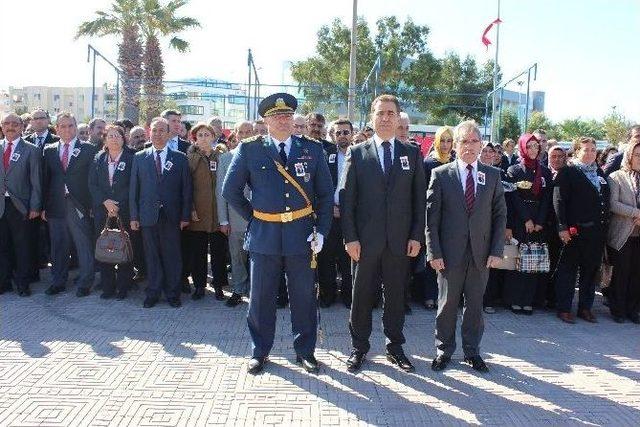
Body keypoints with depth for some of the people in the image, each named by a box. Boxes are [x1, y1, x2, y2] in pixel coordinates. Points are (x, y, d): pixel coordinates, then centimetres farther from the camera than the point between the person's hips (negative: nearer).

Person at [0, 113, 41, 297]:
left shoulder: (31, 150, 0)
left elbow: (36, 181, -2)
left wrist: (35, 206, -6)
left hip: (20, 206, -3)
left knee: (23, 246, 4)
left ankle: (22, 284, 16)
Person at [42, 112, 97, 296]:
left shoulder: (88, 149, 1)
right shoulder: (49, 151, 11)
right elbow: (45, 180, 10)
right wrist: (44, 206, 5)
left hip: (80, 205, -3)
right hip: (56, 206, 3)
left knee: (84, 245, 0)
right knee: (58, 246, 11)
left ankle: (85, 283, 11)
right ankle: (58, 282, 23)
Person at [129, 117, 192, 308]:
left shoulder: (180, 158, 3)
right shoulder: (139, 157, 7)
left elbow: (186, 189, 2)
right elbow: (133, 189, 6)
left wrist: (185, 216, -2)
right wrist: (134, 216, 1)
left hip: (172, 217, -1)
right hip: (148, 216, 1)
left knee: (172, 256, 5)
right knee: (152, 256, 7)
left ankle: (172, 293, 17)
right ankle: (153, 292, 19)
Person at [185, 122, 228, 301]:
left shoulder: (221, 157, 7)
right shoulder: (191, 158, 5)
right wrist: (190, 209, -6)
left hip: (217, 212, 0)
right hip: (197, 213, 0)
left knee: (219, 251, 4)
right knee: (197, 252, 5)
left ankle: (218, 285, 17)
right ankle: (199, 285, 18)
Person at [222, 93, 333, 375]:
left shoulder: (312, 150, 3)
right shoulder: (249, 150, 0)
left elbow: (326, 194, 6)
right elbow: (231, 191, 6)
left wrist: (321, 230, -2)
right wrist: (252, 218, 2)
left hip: (302, 234, 1)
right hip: (264, 235, 0)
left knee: (304, 297, 10)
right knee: (261, 298, 9)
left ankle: (305, 350, 26)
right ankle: (260, 351, 26)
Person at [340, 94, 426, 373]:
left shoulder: (413, 154, 7)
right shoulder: (357, 153, 3)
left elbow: (419, 198, 5)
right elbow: (346, 197, -1)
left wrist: (417, 236, -2)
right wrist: (350, 237, -7)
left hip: (400, 240, 1)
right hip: (365, 240, -1)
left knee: (396, 295, 11)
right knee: (362, 295, 8)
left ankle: (395, 347, 26)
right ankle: (359, 348, 23)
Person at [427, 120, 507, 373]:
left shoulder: (493, 175, 6)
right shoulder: (440, 174, -1)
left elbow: (500, 215, 6)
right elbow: (431, 217, -3)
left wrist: (497, 250, -2)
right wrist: (434, 252, -8)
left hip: (481, 253, 2)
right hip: (450, 252, -2)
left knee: (475, 304, 11)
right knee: (447, 303, 7)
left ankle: (472, 351, 26)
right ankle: (444, 350, 23)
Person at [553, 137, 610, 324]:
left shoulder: (600, 172, 17)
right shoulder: (568, 172, -2)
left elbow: (606, 200, 17)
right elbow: (559, 200, -9)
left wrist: (605, 227, 9)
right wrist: (563, 227, -15)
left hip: (597, 231, 6)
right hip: (575, 230, -6)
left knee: (591, 270, 11)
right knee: (568, 270, 1)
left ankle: (585, 308, 22)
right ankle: (564, 309, 9)